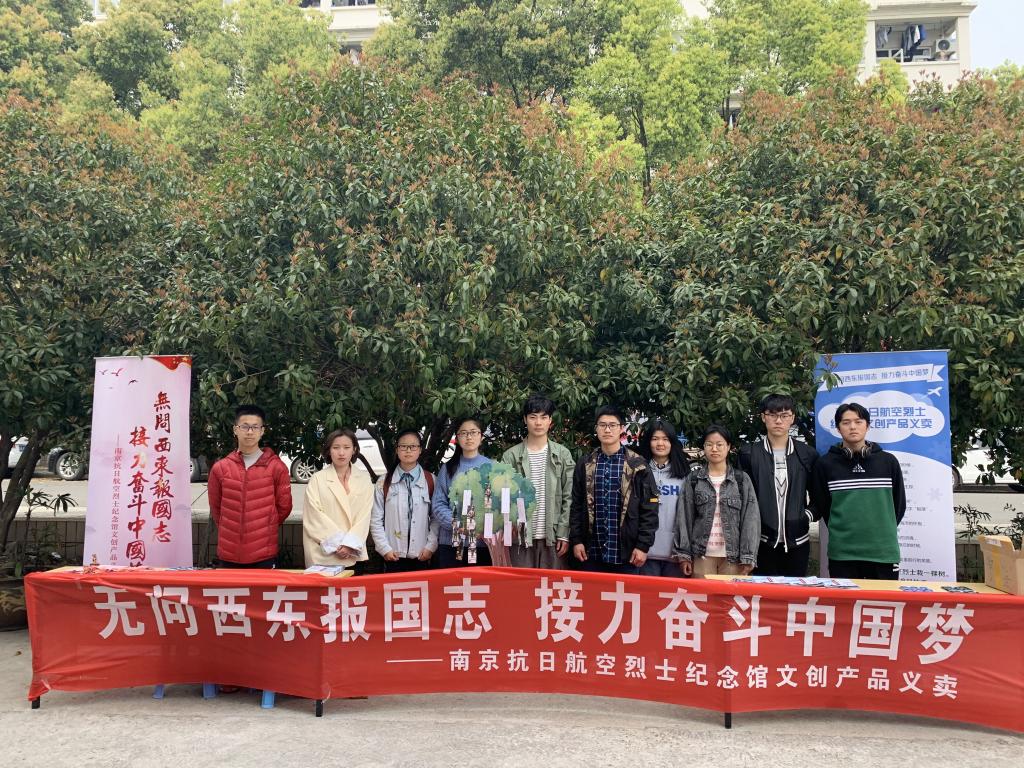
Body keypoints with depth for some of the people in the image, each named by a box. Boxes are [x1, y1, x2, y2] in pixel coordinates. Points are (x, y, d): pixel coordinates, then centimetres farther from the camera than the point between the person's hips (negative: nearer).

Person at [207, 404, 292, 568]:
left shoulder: (276, 467, -2)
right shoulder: (220, 468, 3)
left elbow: (284, 506, 7)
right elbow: (215, 507, 14)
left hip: (264, 555, -2)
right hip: (228, 554, 2)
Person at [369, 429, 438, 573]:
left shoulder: (430, 481, 2)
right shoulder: (384, 482, 1)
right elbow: (376, 519, 1)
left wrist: (430, 546, -4)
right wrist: (384, 548, -5)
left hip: (421, 556, 0)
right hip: (393, 556, 0)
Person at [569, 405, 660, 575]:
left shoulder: (637, 464, -1)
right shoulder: (585, 464, 7)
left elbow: (649, 509, -2)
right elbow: (576, 506, 9)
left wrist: (643, 545, -8)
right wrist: (576, 540, 2)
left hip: (626, 553, -2)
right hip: (592, 553, 2)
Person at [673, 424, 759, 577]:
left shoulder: (742, 479, 4)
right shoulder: (693, 479, 5)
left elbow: (750, 519, -1)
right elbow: (684, 517, 3)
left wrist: (748, 557, -8)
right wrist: (684, 554, -3)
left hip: (733, 555, 0)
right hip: (702, 554, 0)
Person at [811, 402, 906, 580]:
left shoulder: (888, 462, 5)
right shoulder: (825, 464, 2)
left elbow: (899, 504, 12)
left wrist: (883, 530, 11)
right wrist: (842, 531, 9)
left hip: (883, 551, 1)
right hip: (842, 553, -1)